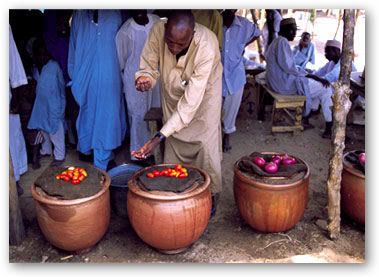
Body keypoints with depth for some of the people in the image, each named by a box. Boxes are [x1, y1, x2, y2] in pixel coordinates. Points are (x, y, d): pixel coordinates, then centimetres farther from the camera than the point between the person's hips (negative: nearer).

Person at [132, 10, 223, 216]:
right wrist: (145, 78, -43)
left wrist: (159, 137, -45)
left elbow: (190, 102, -40)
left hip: (203, 92, -3)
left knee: (205, 145, -4)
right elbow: (149, 67, -16)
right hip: (173, 92, 4)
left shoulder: (206, 47, -40)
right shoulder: (158, 31, -29)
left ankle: (211, 196, 19)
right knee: (173, 145, 7)